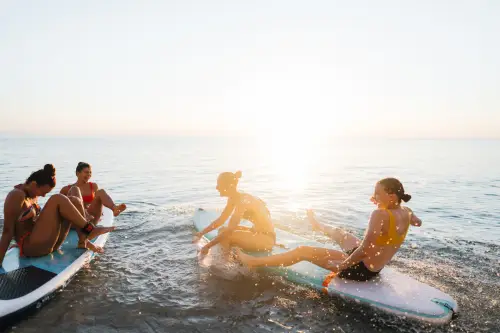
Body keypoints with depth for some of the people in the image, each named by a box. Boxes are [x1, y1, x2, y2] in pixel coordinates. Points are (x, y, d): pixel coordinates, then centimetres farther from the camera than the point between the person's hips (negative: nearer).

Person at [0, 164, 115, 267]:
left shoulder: (32, 195, 12)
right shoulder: (16, 196, -14)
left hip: (42, 244, 9)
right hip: (31, 247, -9)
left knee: (73, 200, 3)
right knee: (57, 199, -19)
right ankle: (89, 230, -15)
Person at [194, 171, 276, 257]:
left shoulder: (242, 201, -23)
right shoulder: (233, 199, 5)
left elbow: (230, 229, -27)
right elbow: (221, 220, 13)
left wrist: (208, 246, -24)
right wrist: (201, 233, 7)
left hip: (267, 238, -10)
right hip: (258, 234, 10)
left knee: (225, 236, -22)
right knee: (222, 230, 11)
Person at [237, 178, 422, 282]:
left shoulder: (380, 215, -30)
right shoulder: (405, 212, -4)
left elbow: (364, 249, -37)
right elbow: (418, 222, 21)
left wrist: (339, 268, -27)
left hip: (361, 269, -9)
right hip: (374, 267, 9)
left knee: (303, 251, -4)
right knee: (338, 233, 32)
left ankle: (255, 262, 5)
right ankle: (319, 227, 68)